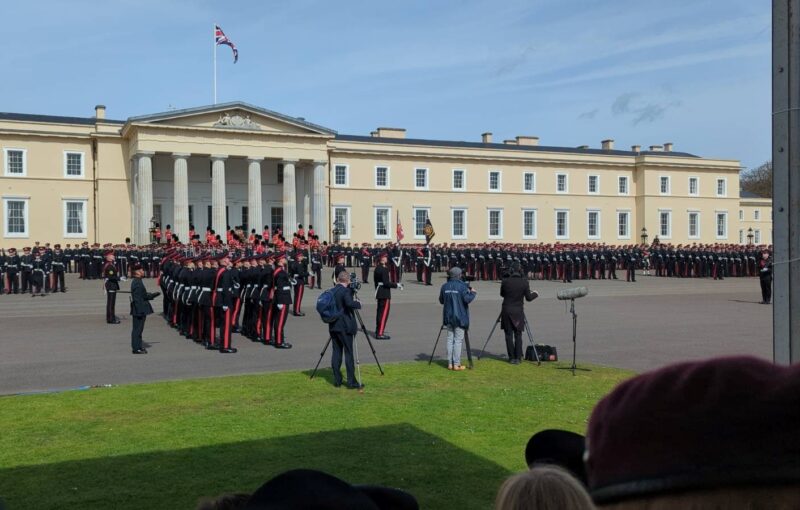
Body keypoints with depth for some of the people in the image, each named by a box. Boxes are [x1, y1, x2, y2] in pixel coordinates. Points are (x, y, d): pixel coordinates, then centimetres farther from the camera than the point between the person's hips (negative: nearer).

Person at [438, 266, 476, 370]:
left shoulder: (444, 286, 6)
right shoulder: (462, 286, -11)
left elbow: (441, 300, 13)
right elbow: (467, 299, -18)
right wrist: (472, 293, -1)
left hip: (448, 317, 5)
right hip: (460, 317, -5)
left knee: (450, 339, 10)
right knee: (458, 340, -1)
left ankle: (450, 364, 10)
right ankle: (456, 364, -1)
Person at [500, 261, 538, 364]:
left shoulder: (505, 281, -5)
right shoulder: (524, 282, -7)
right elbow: (528, 298, -1)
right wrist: (535, 294, 18)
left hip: (506, 311, 0)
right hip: (518, 311, 0)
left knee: (509, 335, 6)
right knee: (518, 335, 7)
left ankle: (512, 358, 7)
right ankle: (517, 358, 5)